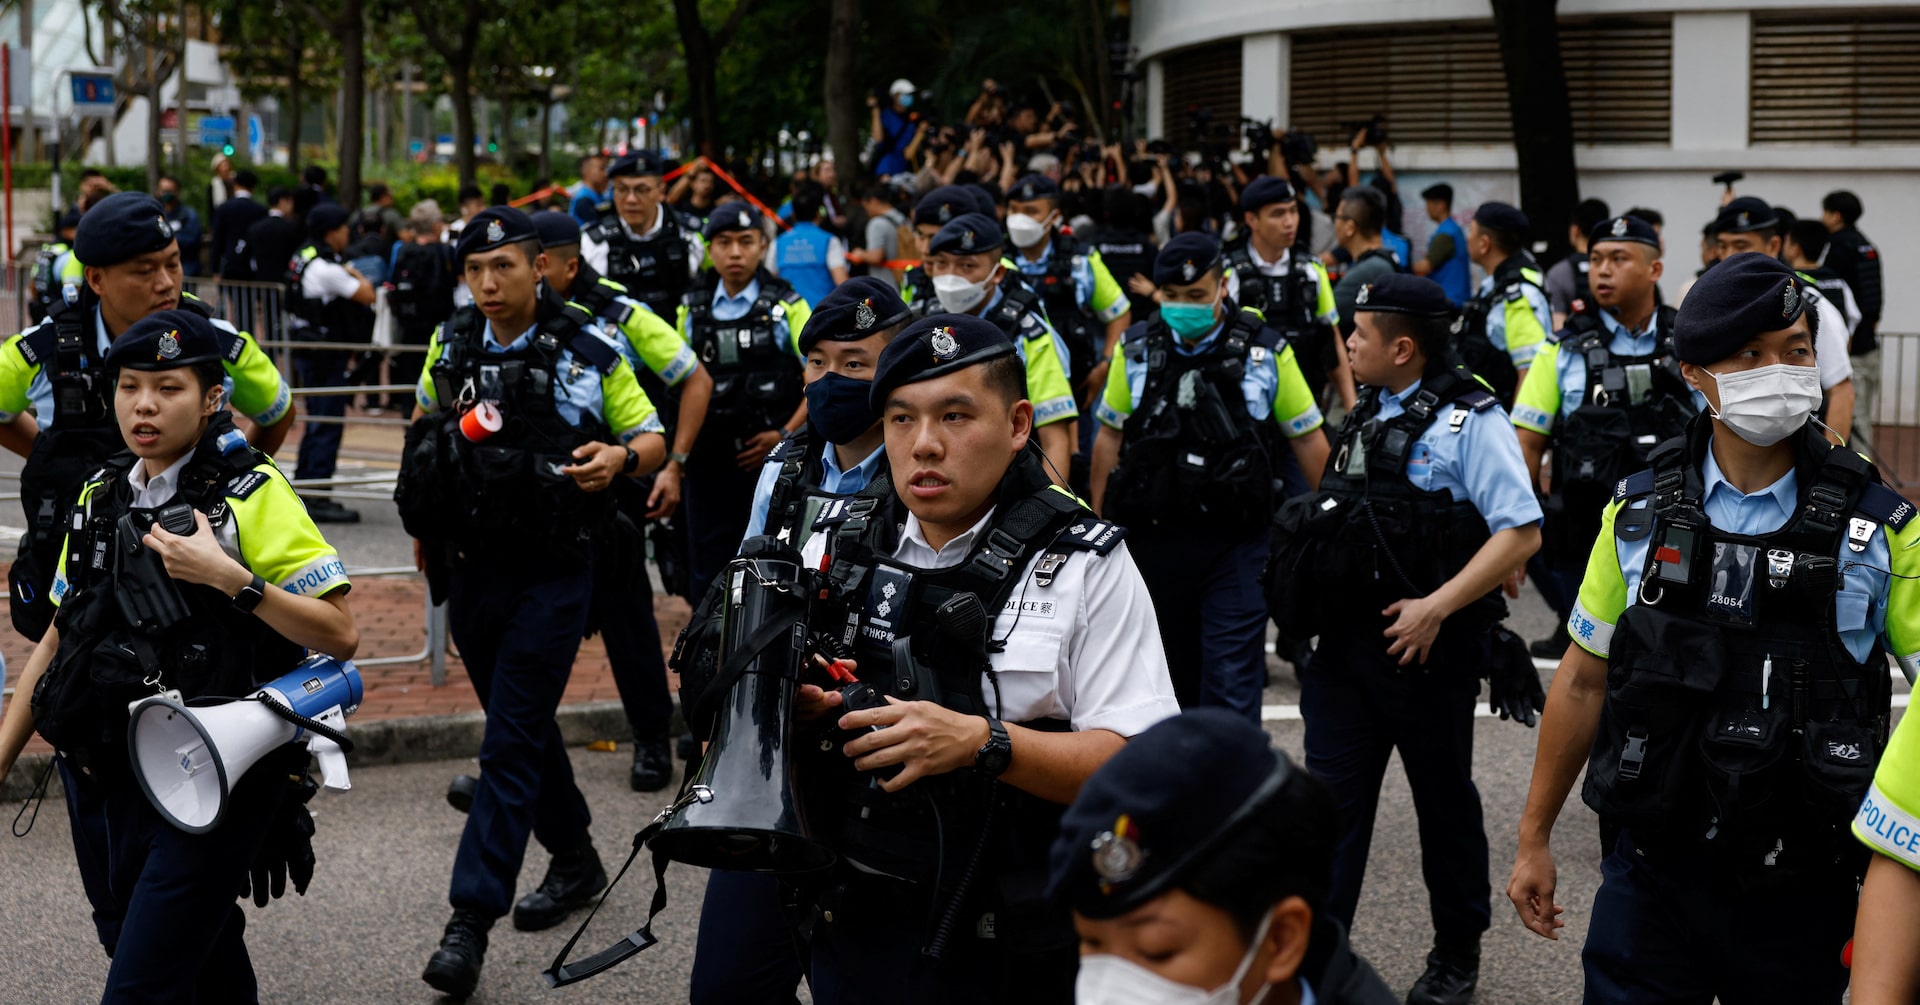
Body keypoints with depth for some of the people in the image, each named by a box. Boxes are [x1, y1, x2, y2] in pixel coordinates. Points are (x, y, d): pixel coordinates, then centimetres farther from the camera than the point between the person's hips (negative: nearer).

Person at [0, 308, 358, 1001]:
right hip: (105, 781, 6)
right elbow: (59, 640, 18)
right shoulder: (101, 496, 10)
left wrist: (226, 576, -22)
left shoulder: (253, 494, -8)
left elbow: (339, 634, -13)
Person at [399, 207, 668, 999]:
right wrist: (423, 517, 17)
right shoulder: (451, 347, 4)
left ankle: (471, 920, -10)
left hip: (551, 573, -5)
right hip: (470, 568, 5)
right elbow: (425, 426, 22)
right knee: (523, 726, 17)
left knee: (511, 742, -9)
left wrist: (621, 458, -22)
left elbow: (653, 440, 0)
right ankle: (575, 859, 37)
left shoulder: (590, 354, -8)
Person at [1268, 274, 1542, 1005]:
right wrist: (1308, 600, 10)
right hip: (1347, 640, 6)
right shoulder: (1366, 417, 12)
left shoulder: (1469, 420, -12)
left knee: (1444, 802, 10)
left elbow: (1520, 532, -18)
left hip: (1426, 645, -6)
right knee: (1330, 800, 4)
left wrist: (1436, 606, -22)